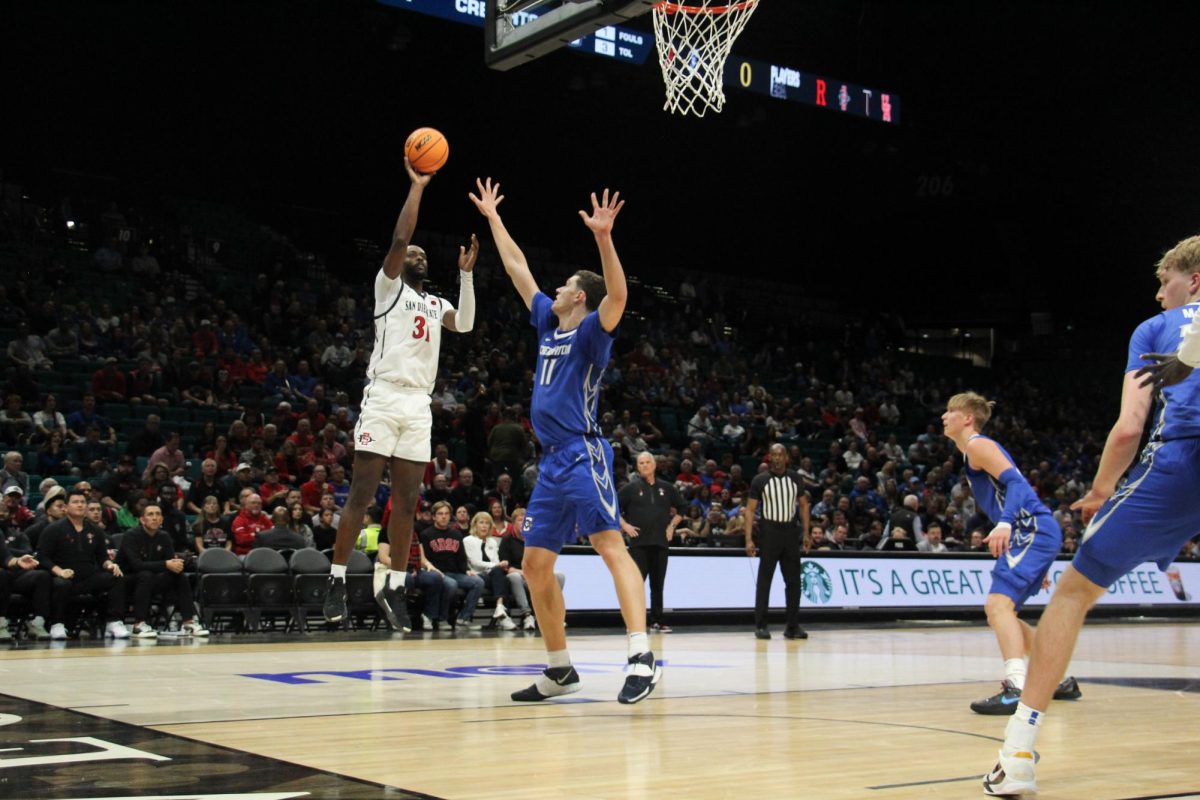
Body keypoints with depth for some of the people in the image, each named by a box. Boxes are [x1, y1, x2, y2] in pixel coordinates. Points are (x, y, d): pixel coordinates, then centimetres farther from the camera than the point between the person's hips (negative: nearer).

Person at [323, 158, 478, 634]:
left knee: (406, 500, 4)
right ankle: (337, 580, -1)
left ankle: (395, 586, 8)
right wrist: (417, 186, -4)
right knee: (361, 493, -7)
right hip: (384, 396, -5)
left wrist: (466, 274, -4)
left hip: (420, 404, 5)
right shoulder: (388, 286, 7)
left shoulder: (437, 304, 21)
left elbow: (465, 325, 1)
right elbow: (399, 238, -8)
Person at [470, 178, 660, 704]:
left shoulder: (590, 330, -2)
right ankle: (559, 670, 16)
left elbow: (618, 295, -23)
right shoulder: (548, 323, 19)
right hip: (551, 461, 9)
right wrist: (492, 217, 32)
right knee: (536, 565, 8)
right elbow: (517, 268, 28)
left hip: (583, 455, -9)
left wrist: (603, 237, -34)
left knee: (611, 547, -19)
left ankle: (642, 658, -27)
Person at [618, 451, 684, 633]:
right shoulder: (631, 488, 2)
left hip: (661, 542, 3)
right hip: (639, 542, -3)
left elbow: (681, 508, 20)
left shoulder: (666, 488, 10)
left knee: (658, 583, 8)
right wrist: (625, 525, -6)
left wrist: (672, 525, 8)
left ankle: (657, 621, 16)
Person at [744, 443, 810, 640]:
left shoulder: (795, 479, 6)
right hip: (770, 531, -3)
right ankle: (761, 626, 4)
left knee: (793, 580, 4)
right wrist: (749, 539, -11)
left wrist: (806, 532, 5)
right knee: (764, 581, -1)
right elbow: (750, 509, -3)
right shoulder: (760, 480, -4)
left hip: (790, 531, 3)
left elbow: (803, 505, 14)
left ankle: (793, 626, 10)